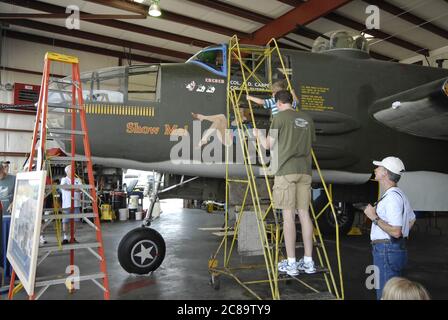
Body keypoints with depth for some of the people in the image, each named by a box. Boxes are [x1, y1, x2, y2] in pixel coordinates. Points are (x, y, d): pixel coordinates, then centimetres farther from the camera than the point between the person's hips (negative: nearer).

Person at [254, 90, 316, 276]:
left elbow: (268, 146, 2)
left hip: (286, 170, -5)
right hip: (305, 170, 5)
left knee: (288, 214, -2)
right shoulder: (307, 119, 14)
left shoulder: (280, 117, -1)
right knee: (304, 213, 7)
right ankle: (308, 262, 12)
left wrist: (258, 135, 22)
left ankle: (291, 263, 2)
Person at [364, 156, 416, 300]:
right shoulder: (399, 194, 14)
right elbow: (412, 219, 28)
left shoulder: (392, 197, -20)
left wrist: (374, 217, -19)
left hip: (387, 251, -11)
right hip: (397, 249, 11)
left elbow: (396, 232, -26)